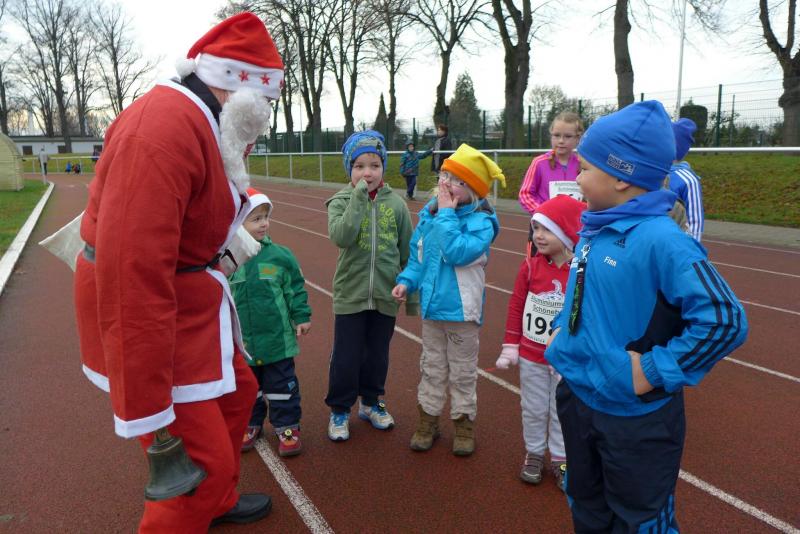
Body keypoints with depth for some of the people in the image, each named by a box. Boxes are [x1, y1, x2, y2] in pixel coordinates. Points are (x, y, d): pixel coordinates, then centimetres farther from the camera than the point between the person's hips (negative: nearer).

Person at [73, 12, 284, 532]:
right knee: (203, 464, -6)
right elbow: (134, 271, -32)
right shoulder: (164, 128, -27)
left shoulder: (202, 121, 8)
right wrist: (146, 412, -30)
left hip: (192, 299, 11)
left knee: (238, 392, 25)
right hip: (150, 315, -11)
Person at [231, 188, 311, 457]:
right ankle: (251, 424, 40)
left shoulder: (280, 255, -8)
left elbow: (296, 288, 1)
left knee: (282, 385, 12)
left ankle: (287, 427, 27)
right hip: (242, 343, 1)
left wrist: (302, 317, 1)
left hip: (277, 339, -1)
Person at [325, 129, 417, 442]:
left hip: (385, 295, 2)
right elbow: (341, 237, -24)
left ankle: (371, 402, 37)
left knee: (378, 355, 15)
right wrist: (359, 197, -22)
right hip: (350, 295, -2)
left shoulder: (395, 204, -1)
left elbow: (407, 252, 5)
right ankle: (339, 409, 26)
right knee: (346, 357, 6)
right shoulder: (341, 202, -4)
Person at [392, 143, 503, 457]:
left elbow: (458, 253, -32)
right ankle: (428, 419, 35)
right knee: (432, 368, 19)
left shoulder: (481, 221, -16)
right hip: (431, 306, 5)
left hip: (461, 311, -4)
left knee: (462, 373, 13)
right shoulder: (429, 213, 0)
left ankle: (464, 422, 32)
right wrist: (407, 281, -6)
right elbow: (418, 256, 9)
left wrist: (447, 214, -25)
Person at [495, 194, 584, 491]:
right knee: (533, 410, 18)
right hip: (531, 355, 2)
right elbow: (516, 306, -1)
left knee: (562, 412, 15)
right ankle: (534, 453, 37)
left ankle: (561, 459, 34)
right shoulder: (531, 265, -7)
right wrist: (510, 346, 0)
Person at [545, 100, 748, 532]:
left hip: (634, 417, -7)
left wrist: (657, 372, -25)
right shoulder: (593, 230, 1)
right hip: (577, 399, 8)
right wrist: (562, 330, 6)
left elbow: (724, 320, -29)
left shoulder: (659, 240, -25)